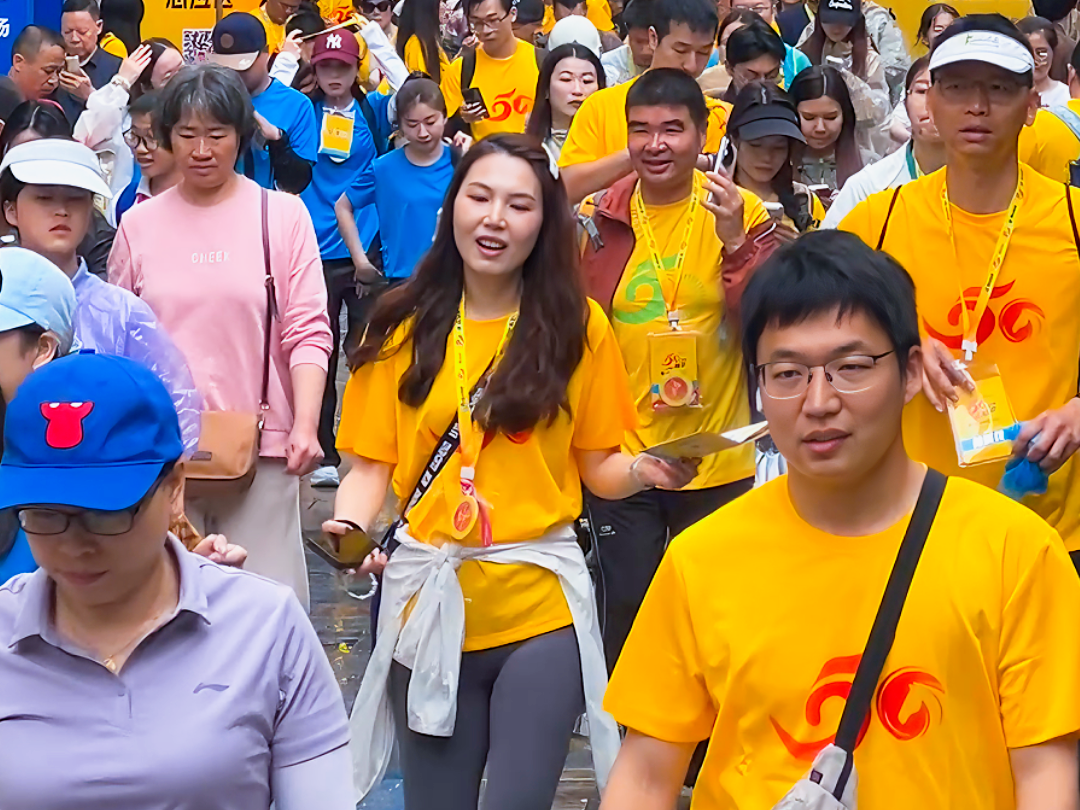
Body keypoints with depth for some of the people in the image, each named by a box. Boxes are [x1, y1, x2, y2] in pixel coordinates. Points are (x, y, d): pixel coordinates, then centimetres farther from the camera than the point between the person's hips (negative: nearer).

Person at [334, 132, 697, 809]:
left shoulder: (578, 325, 0)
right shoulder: (404, 327, 2)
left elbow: (599, 467, 4)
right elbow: (372, 465, 4)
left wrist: (646, 469, -17)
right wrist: (347, 526, -15)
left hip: (540, 607, -1)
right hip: (428, 601, 2)